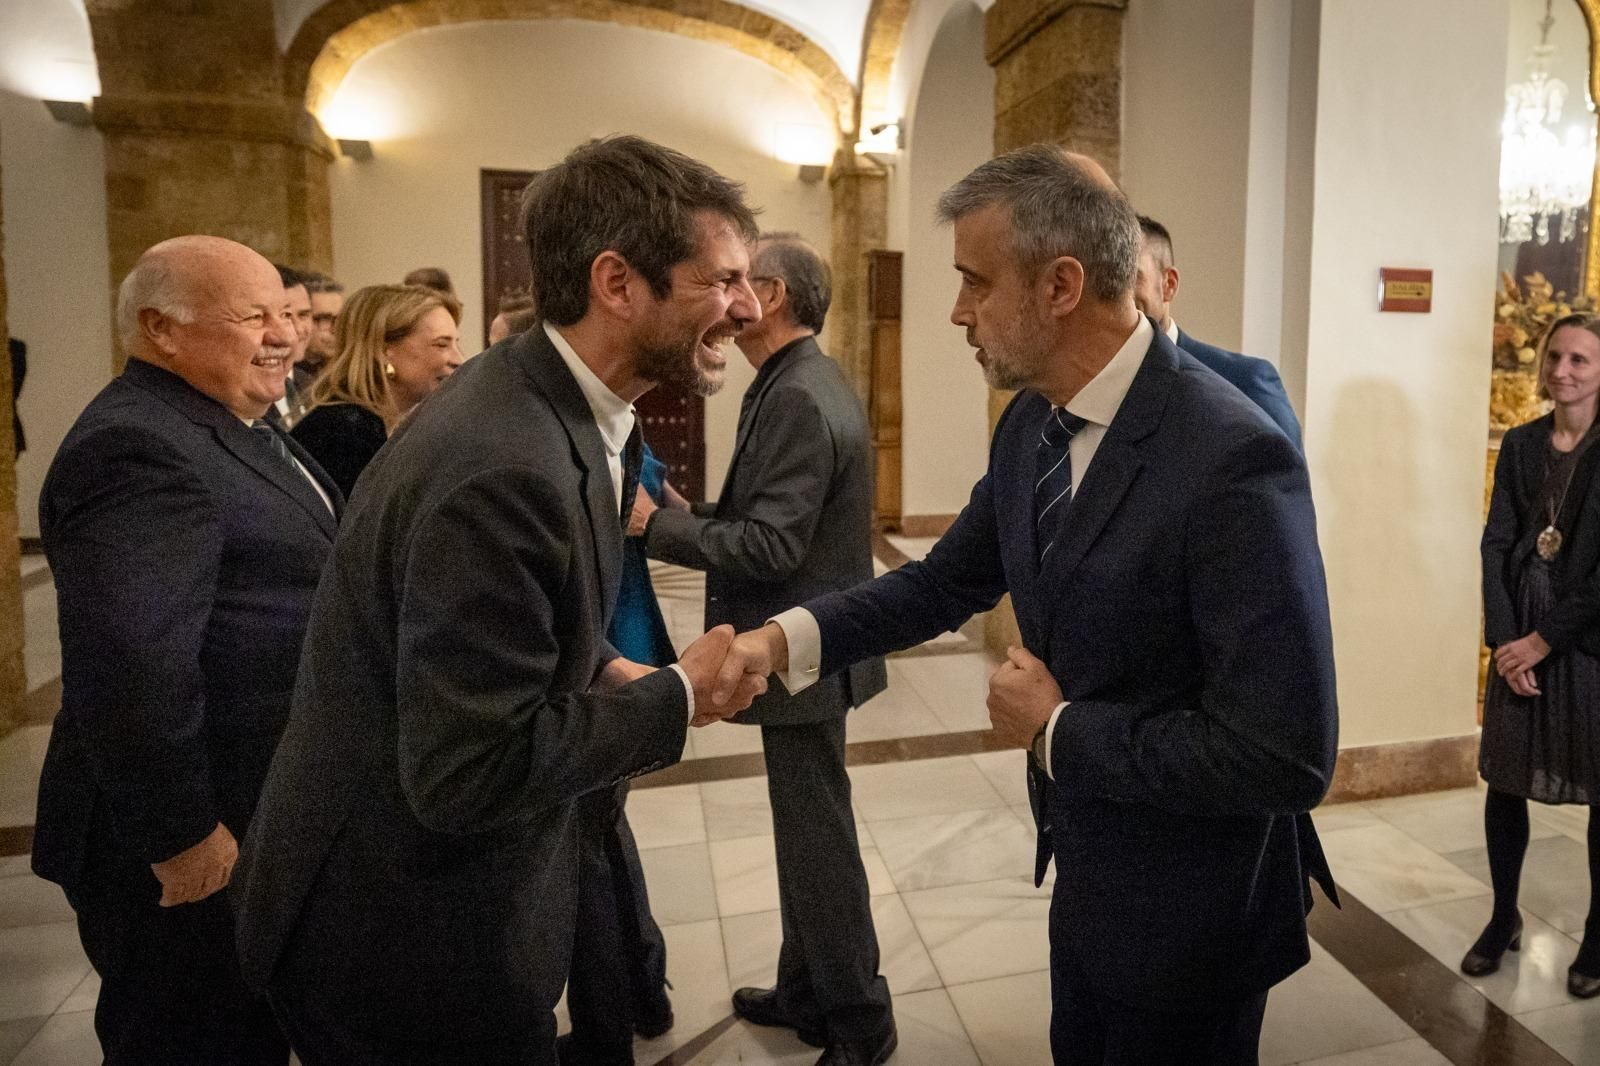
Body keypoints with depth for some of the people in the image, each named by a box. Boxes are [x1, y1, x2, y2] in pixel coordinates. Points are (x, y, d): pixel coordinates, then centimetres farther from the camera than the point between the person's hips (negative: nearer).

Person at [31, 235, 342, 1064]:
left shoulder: (229, 426, 11)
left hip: (262, 808, 9)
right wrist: (180, 831, -22)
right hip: (204, 837, -9)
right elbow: (129, 665, -30)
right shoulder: (139, 447, -23)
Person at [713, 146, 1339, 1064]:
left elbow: (1285, 755, -30)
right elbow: (949, 580, 5)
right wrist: (786, 637, -9)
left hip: (1189, 908, -7)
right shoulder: (1032, 424, -4)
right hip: (1087, 871, 7)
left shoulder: (1233, 457, -29)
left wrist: (1057, 730, -20)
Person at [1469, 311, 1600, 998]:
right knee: (1504, 783, 8)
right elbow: (1497, 543, 2)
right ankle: (1503, 919, 25)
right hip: (1518, 637, 3)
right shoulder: (1520, 444, 6)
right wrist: (1504, 637, -7)